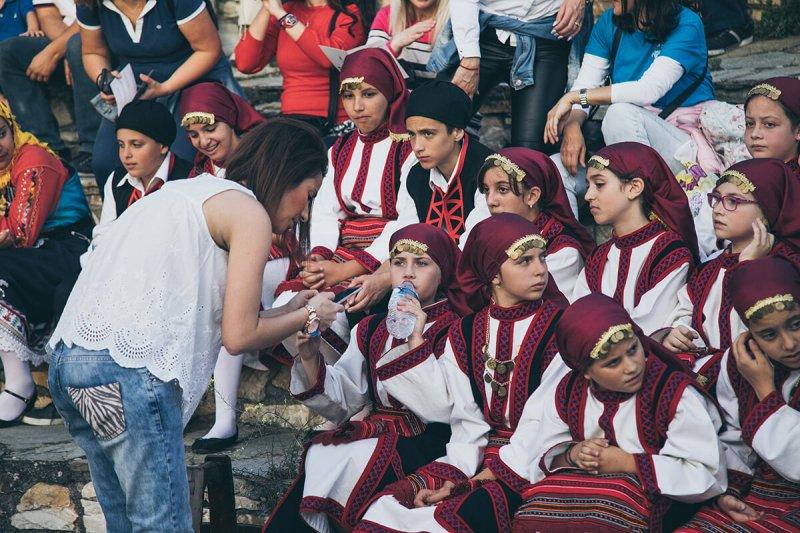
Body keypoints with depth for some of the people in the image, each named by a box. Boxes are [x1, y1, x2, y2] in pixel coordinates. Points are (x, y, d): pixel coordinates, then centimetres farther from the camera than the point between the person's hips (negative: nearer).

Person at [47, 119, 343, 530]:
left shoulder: (191, 190, 25)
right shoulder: (249, 212, 0)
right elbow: (238, 336, -4)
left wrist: (289, 311, 28)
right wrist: (307, 316, 13)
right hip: (128, 370, -9)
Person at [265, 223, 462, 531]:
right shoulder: (371, 329, 16)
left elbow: (445, 410, -12)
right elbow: (341, 401, 10)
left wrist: (417, 344, -17)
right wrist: (310, 358, -5)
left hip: (426, 445, -5)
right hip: (376, 437, 5)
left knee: (356, 459, -28)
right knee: (319, 454, -22)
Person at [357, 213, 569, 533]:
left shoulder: (559, 328, -5)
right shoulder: (464, 334, 9)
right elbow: (469, 423, 5)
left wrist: (497, 474, -14)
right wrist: (453, 478, -11)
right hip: (482, 458, 5)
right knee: (392, 501, -16)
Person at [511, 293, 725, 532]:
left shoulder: (677, 393, -11)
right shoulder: (567, 393, 3)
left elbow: (706, 478, -15)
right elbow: (543, 463, 12)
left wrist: (627, 463, -17)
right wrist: (572, 455, -12)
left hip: (649, 501, -4)